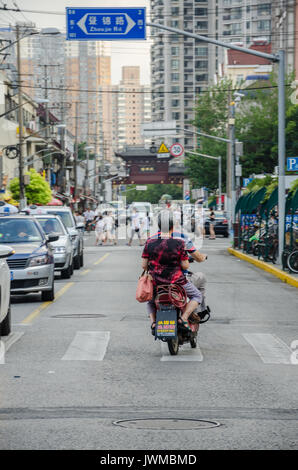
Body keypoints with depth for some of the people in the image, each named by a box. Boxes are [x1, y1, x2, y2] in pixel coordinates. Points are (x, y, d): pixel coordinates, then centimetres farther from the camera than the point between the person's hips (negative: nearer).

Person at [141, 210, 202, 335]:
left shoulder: (150, 242, -7)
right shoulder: (179, 243, -14)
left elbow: (143, 265, -3)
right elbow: (185, 265, -11)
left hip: (155, 282, 3)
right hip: (176, 281, -3)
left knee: (150, 300, 33)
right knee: (197, 296, 21)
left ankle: (153, 322, 9)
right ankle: (184, 318, 1)